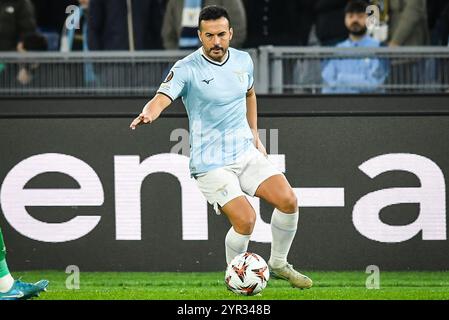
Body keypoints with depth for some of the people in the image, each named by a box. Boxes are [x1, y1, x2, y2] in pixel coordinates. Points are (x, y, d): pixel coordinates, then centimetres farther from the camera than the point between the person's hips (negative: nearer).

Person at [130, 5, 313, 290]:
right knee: (245, 219, -20)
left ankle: (278, 265, 17)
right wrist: (149, 114, -52)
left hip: (246, 152, 6)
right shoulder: (187, 69, -15)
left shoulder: (243, 61, 4)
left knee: (288, 201, -7)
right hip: (211, 163, -6)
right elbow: (163, 97, -30)